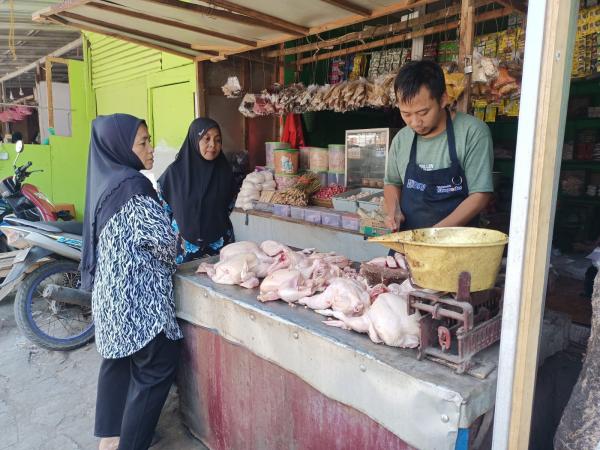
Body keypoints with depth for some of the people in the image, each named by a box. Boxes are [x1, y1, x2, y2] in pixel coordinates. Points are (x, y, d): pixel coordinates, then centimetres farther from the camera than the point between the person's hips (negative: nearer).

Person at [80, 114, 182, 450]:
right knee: (156, 367, 3)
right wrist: (173, 261, 0)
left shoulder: (104, 181, 8)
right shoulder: (131, 184, -19)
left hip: (112, 290, 10)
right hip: (138, 294, -9)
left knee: (119, 359, 20)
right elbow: (161, 238, -20)